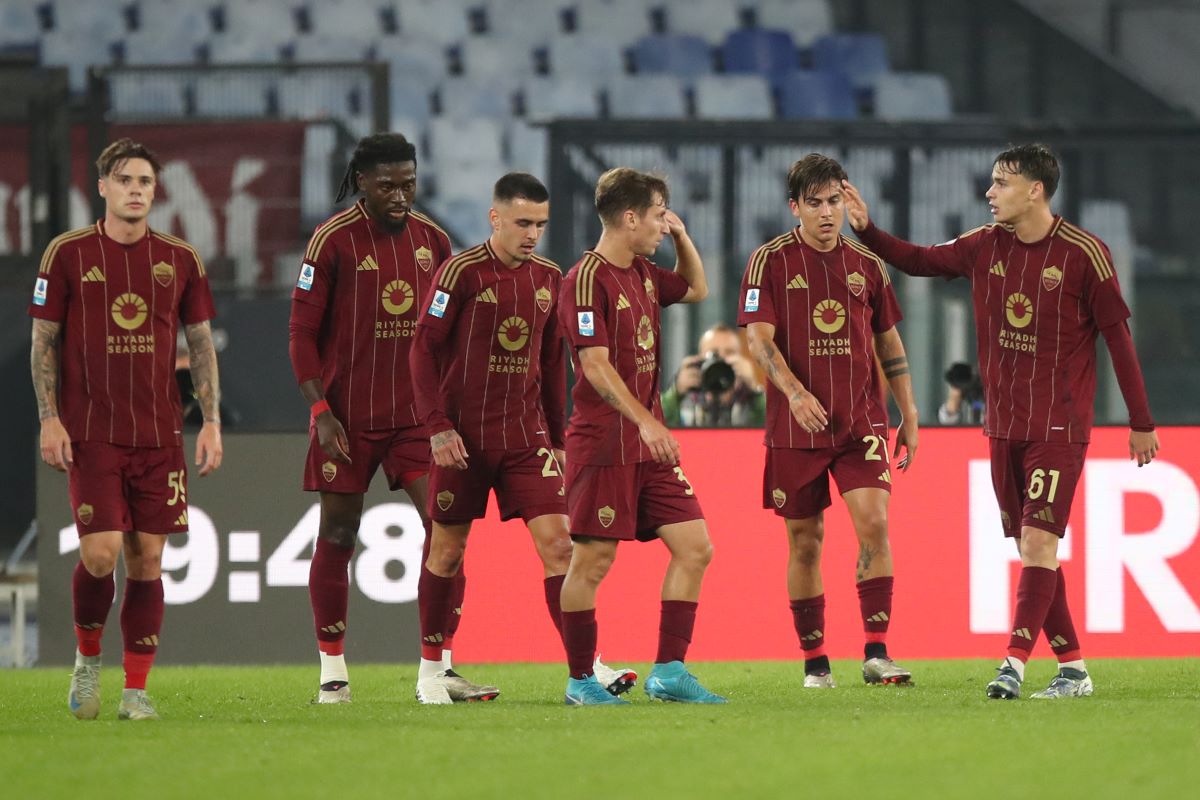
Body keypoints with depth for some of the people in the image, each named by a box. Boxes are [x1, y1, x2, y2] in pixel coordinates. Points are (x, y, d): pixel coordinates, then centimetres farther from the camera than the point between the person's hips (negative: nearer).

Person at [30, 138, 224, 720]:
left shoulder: (180, 259, 7)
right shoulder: (68, 254, 0)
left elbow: (201, 343, 12)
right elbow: (43, 341, 3)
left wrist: (211, 421, 4)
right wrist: (49, 420, -6)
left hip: (160, 434, 3)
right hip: (90, 433, -2)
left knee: (147, 559, 0)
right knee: (101, 553, -12)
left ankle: (136, 690, 6)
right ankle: (87, 659, 14)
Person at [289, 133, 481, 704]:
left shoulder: (431, 240, 7)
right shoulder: (334, 240, -7)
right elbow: (302, 331, -6)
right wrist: (320, 410, -13)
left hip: (415, 412, 4)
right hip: (347, 415, -4)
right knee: (337, 536, 2)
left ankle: (439, 666, -2)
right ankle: (333, 672, 12)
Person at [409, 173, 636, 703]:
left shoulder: (548, 278, 7)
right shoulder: (462, 273, -9)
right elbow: (425, 351, -8)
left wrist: (558, 437, 15)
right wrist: (439, 427, -15)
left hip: (526, 434, 4)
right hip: (464, 435, -4)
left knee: (556, 542, -8)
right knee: (447, 550, 6)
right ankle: (431, 670, 19)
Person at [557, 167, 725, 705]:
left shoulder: (643, 274, 13)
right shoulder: (587, 279, -13)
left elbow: (696, 289, 34)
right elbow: (595, 365, -20)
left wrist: (682, 238, 17)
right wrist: (644, 420, -27)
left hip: (650, 443, 9)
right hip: (604, 444, -9)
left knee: (694, 549, 2)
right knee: (593, 560, -3)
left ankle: (668, 671, 5)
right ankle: (581, 680, 6)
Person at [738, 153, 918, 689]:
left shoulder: (867, 266, 9)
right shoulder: (770, 262, -2)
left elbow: (889, 344, 16)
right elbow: (759, 338, -11)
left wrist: (909, 416, 14)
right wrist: (795, 392, -27)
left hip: (861, 422, 2)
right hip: (795, 426, -2)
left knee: (873, 523, -15)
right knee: (805, 542, 4)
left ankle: (876, 654, -14)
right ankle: (815, 662, 14)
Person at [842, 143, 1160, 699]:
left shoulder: (1083, 253, -9)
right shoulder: (984, 246, 5)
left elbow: (1118, 335, -4)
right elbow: (920, 261, 20)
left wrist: (1141, 421, -2)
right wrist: (866, 230, 5)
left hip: (1060, 425, -6)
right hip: (1003, 423, 6)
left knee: (1038, 540, -15)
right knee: (1031, 546, 6)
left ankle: (1015, 662, -20)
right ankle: (1072, 667, 12)